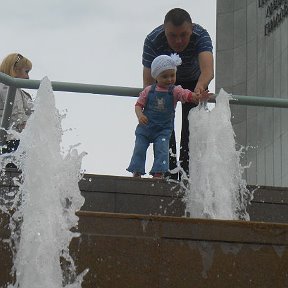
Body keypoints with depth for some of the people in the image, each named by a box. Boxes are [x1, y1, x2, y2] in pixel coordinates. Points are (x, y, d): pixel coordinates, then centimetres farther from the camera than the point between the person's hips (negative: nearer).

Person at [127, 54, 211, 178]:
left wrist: (198, 97, -42)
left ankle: (158, 174, -10)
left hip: (164, 129, -1)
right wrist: (140, 115, -18)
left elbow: (187, 95, -21)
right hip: (145, 127, 1)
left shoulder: (175, 91, -4)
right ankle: (136, 173, 11)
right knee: (139, 149, 0)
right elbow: (138, 104, 3)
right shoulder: (149, 90, 0)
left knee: (162, 150, -13)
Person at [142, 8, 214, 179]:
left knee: (191, 128, -11)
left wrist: (200, 88, -76)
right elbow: (148, 80, -38)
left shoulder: (201, 36, -37)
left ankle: (187, 175, -8)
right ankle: (169, 176, -7)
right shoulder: (152, 41, -35)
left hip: (194, 81, 0)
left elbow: (208, 70, -54)